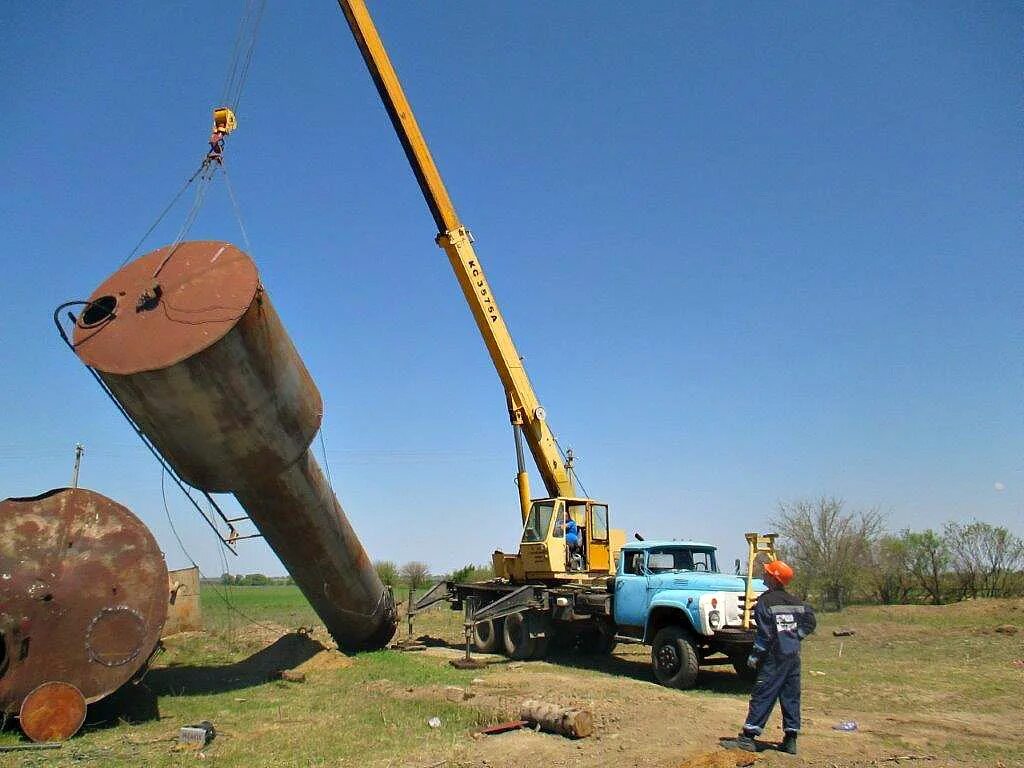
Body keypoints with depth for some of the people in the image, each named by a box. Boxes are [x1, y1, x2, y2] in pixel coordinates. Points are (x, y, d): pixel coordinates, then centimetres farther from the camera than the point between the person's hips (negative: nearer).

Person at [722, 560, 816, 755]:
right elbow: (810, 622, 13)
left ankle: (748, 737, -5)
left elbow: (764, 634, -14)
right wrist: (795, 636, 15)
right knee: (791, 697, 11)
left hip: (774, 658, -7)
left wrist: (754, 656, -7)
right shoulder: (795, 602, 9)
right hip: (794, 656, 7)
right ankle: (790, 740, 16)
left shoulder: (765, 601, -12)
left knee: (762, 696, -5)